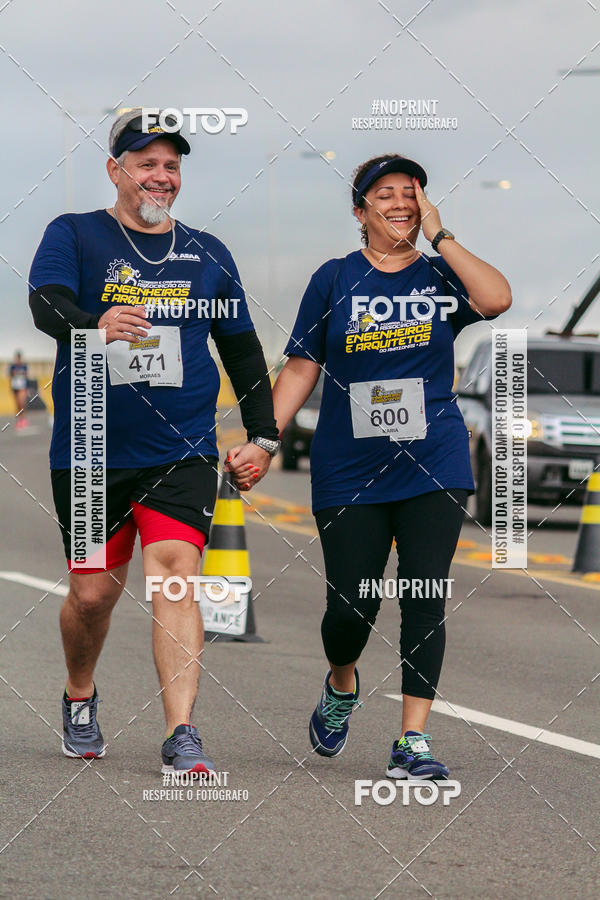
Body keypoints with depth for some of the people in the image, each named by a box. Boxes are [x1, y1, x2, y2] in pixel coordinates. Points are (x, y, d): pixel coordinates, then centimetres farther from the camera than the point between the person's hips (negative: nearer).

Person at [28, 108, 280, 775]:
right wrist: (97, 323, -40)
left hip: (181, 453, 1)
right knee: (93, 592, 5)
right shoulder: (73, 237, 1)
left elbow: (243, 350, 20)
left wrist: (263, 435, 13)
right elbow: (46, 302, -19)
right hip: (90, 451, -1)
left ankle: (181, 735, -21)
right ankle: (79, 697, 35)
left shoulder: (207, 255, 11)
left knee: (174, 573, -16)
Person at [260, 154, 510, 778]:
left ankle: (412, 740, -4)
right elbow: (301, 369, 5)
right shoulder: (335, 280, 4)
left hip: (434, 468, 0)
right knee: (350, 607, -1)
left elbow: (496, 300, -16)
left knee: (425, 602, -6)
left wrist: (438, 235, -11)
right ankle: (341, 687, 32)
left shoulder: (440, 276, 5)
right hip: (349, 472, 0)